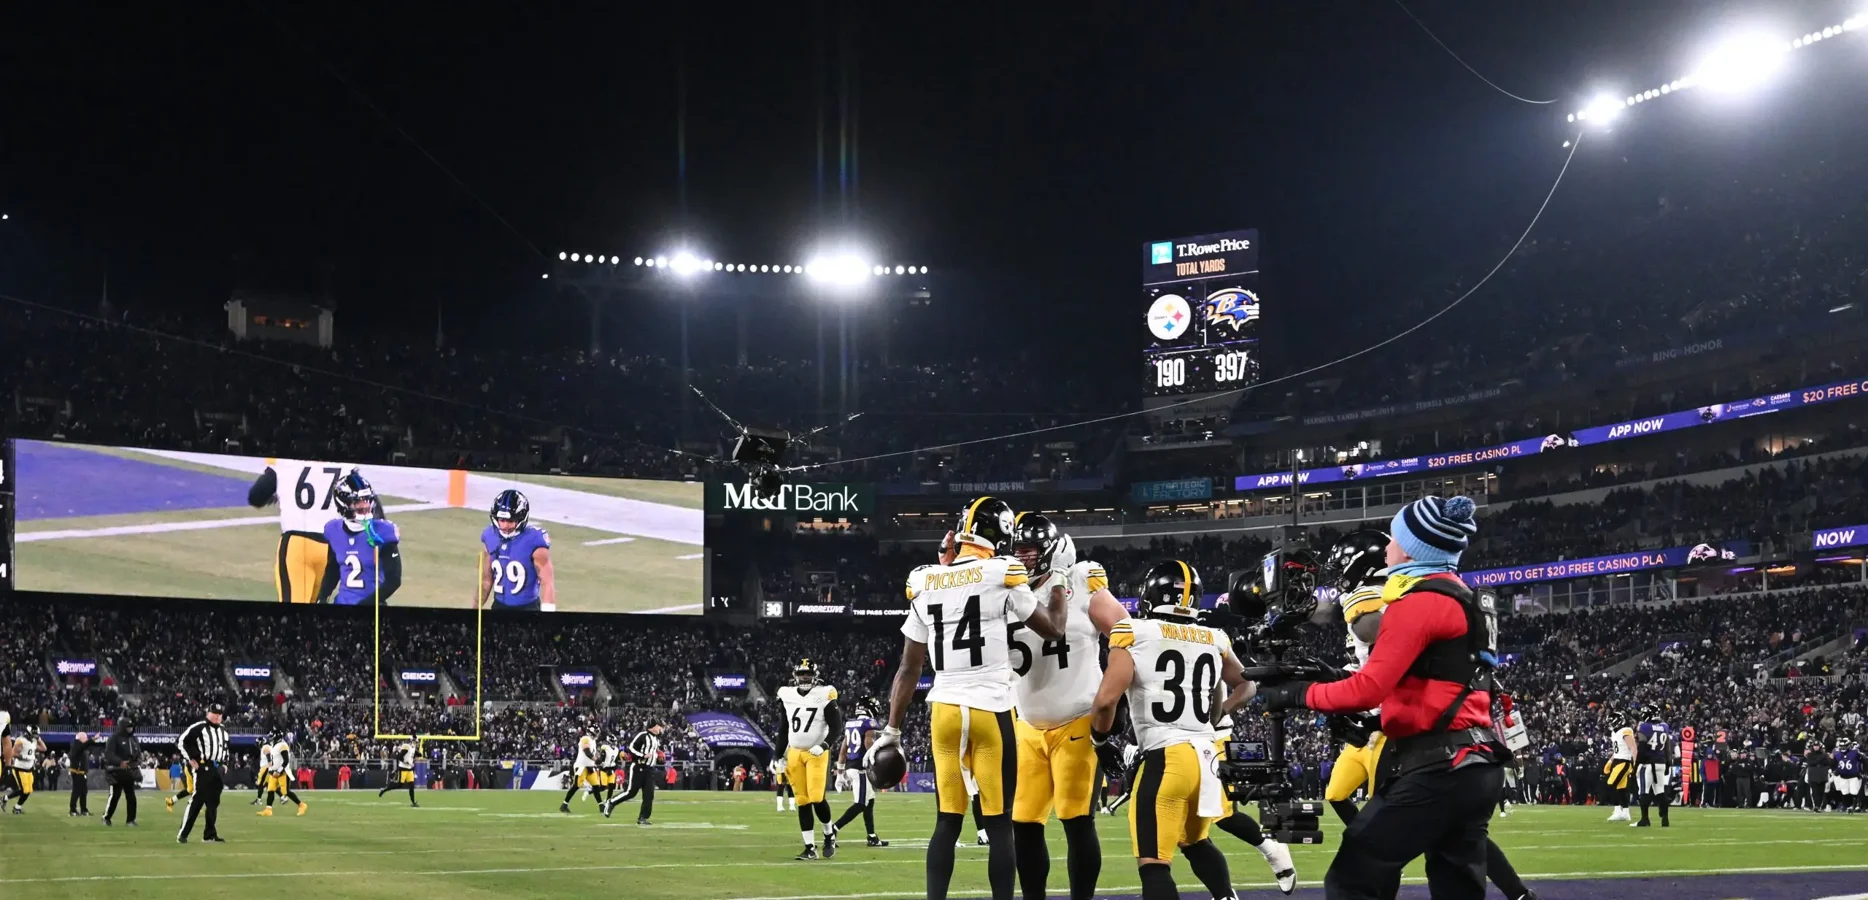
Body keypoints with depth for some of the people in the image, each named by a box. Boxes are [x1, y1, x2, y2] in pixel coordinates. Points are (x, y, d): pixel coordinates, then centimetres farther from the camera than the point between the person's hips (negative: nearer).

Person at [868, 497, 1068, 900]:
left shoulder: (926, 583, 7)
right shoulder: (1001, 575, -6)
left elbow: (909, 667, 10)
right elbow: (1053, 630, 6)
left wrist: (892, 729, 14)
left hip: (944, 710, 4)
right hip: (990, 711, -4)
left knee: (947, 822, 10)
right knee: (999, 824, 2)